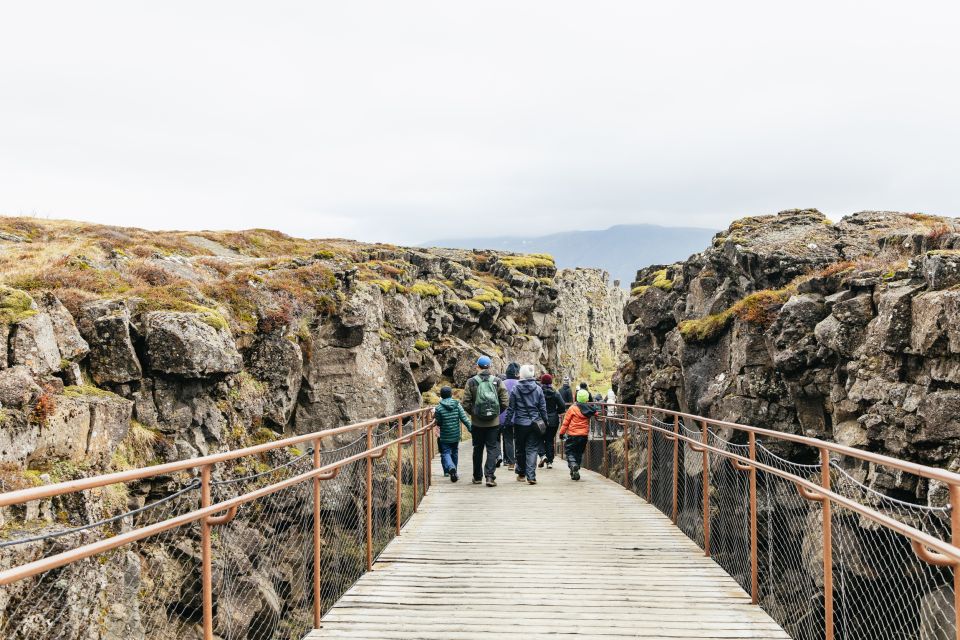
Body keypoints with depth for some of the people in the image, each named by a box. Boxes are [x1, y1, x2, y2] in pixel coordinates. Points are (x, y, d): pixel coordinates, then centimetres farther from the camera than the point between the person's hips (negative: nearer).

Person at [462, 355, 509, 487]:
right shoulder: (497, 381, -2)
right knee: (492, 449, 3)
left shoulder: (471, 382, -4)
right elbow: (505, 401, -4)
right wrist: (497, 412, 11)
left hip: (477, 423, 1)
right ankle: (490, 476, -7)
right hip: (494, 422, 0)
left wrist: (472, 413, 11)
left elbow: (466, 403, -6)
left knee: (478, 449, 13)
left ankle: (477, 477, 21)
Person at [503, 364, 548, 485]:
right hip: (534, 424, 0)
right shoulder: (538, 389, -1)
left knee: (520, 449, 15)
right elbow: (543, 408, 2)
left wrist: (508, 422, 5)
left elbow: (510, 408, -2)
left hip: (520, 424, 0)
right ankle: (531, 476, -9)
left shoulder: (515, 389, -5)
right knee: (532, 450, 1)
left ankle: (521, 474, 26)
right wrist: (545, 422, 9)